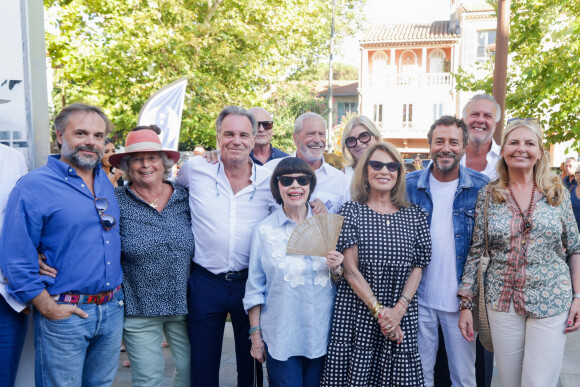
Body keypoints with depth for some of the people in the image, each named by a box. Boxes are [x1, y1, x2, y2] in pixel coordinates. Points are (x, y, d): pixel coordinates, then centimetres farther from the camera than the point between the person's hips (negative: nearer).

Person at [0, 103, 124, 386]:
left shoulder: (106, 181, 8)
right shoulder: (34, 186, -11)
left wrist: (117, 294, 12)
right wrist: (47, 308, -13)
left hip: (113, 310, 6)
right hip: (65, 313, -5)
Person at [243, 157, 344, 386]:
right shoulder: (264, 229, -4)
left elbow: (340, 282, 7)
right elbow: (255, 287, 0)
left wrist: (336, 270, -14)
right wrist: (255, 334, 0)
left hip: (322, 333, 2)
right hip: (280, 336, -2)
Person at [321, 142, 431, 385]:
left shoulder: (414, 216, 7)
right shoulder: (351, 212, -1)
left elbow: (417, 268, 4)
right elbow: (350, 270, -6)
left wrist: (399, 309, -9)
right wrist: (379, 311, -12)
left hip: (402, 313, 3)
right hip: (358, 310, -2)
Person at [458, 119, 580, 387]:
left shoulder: (557, 193, 1)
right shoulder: (487, 195, -1)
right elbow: (475, 252, -1)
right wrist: (466, 304, -3)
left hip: (551, 302, 0)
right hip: (502, 302, 1)